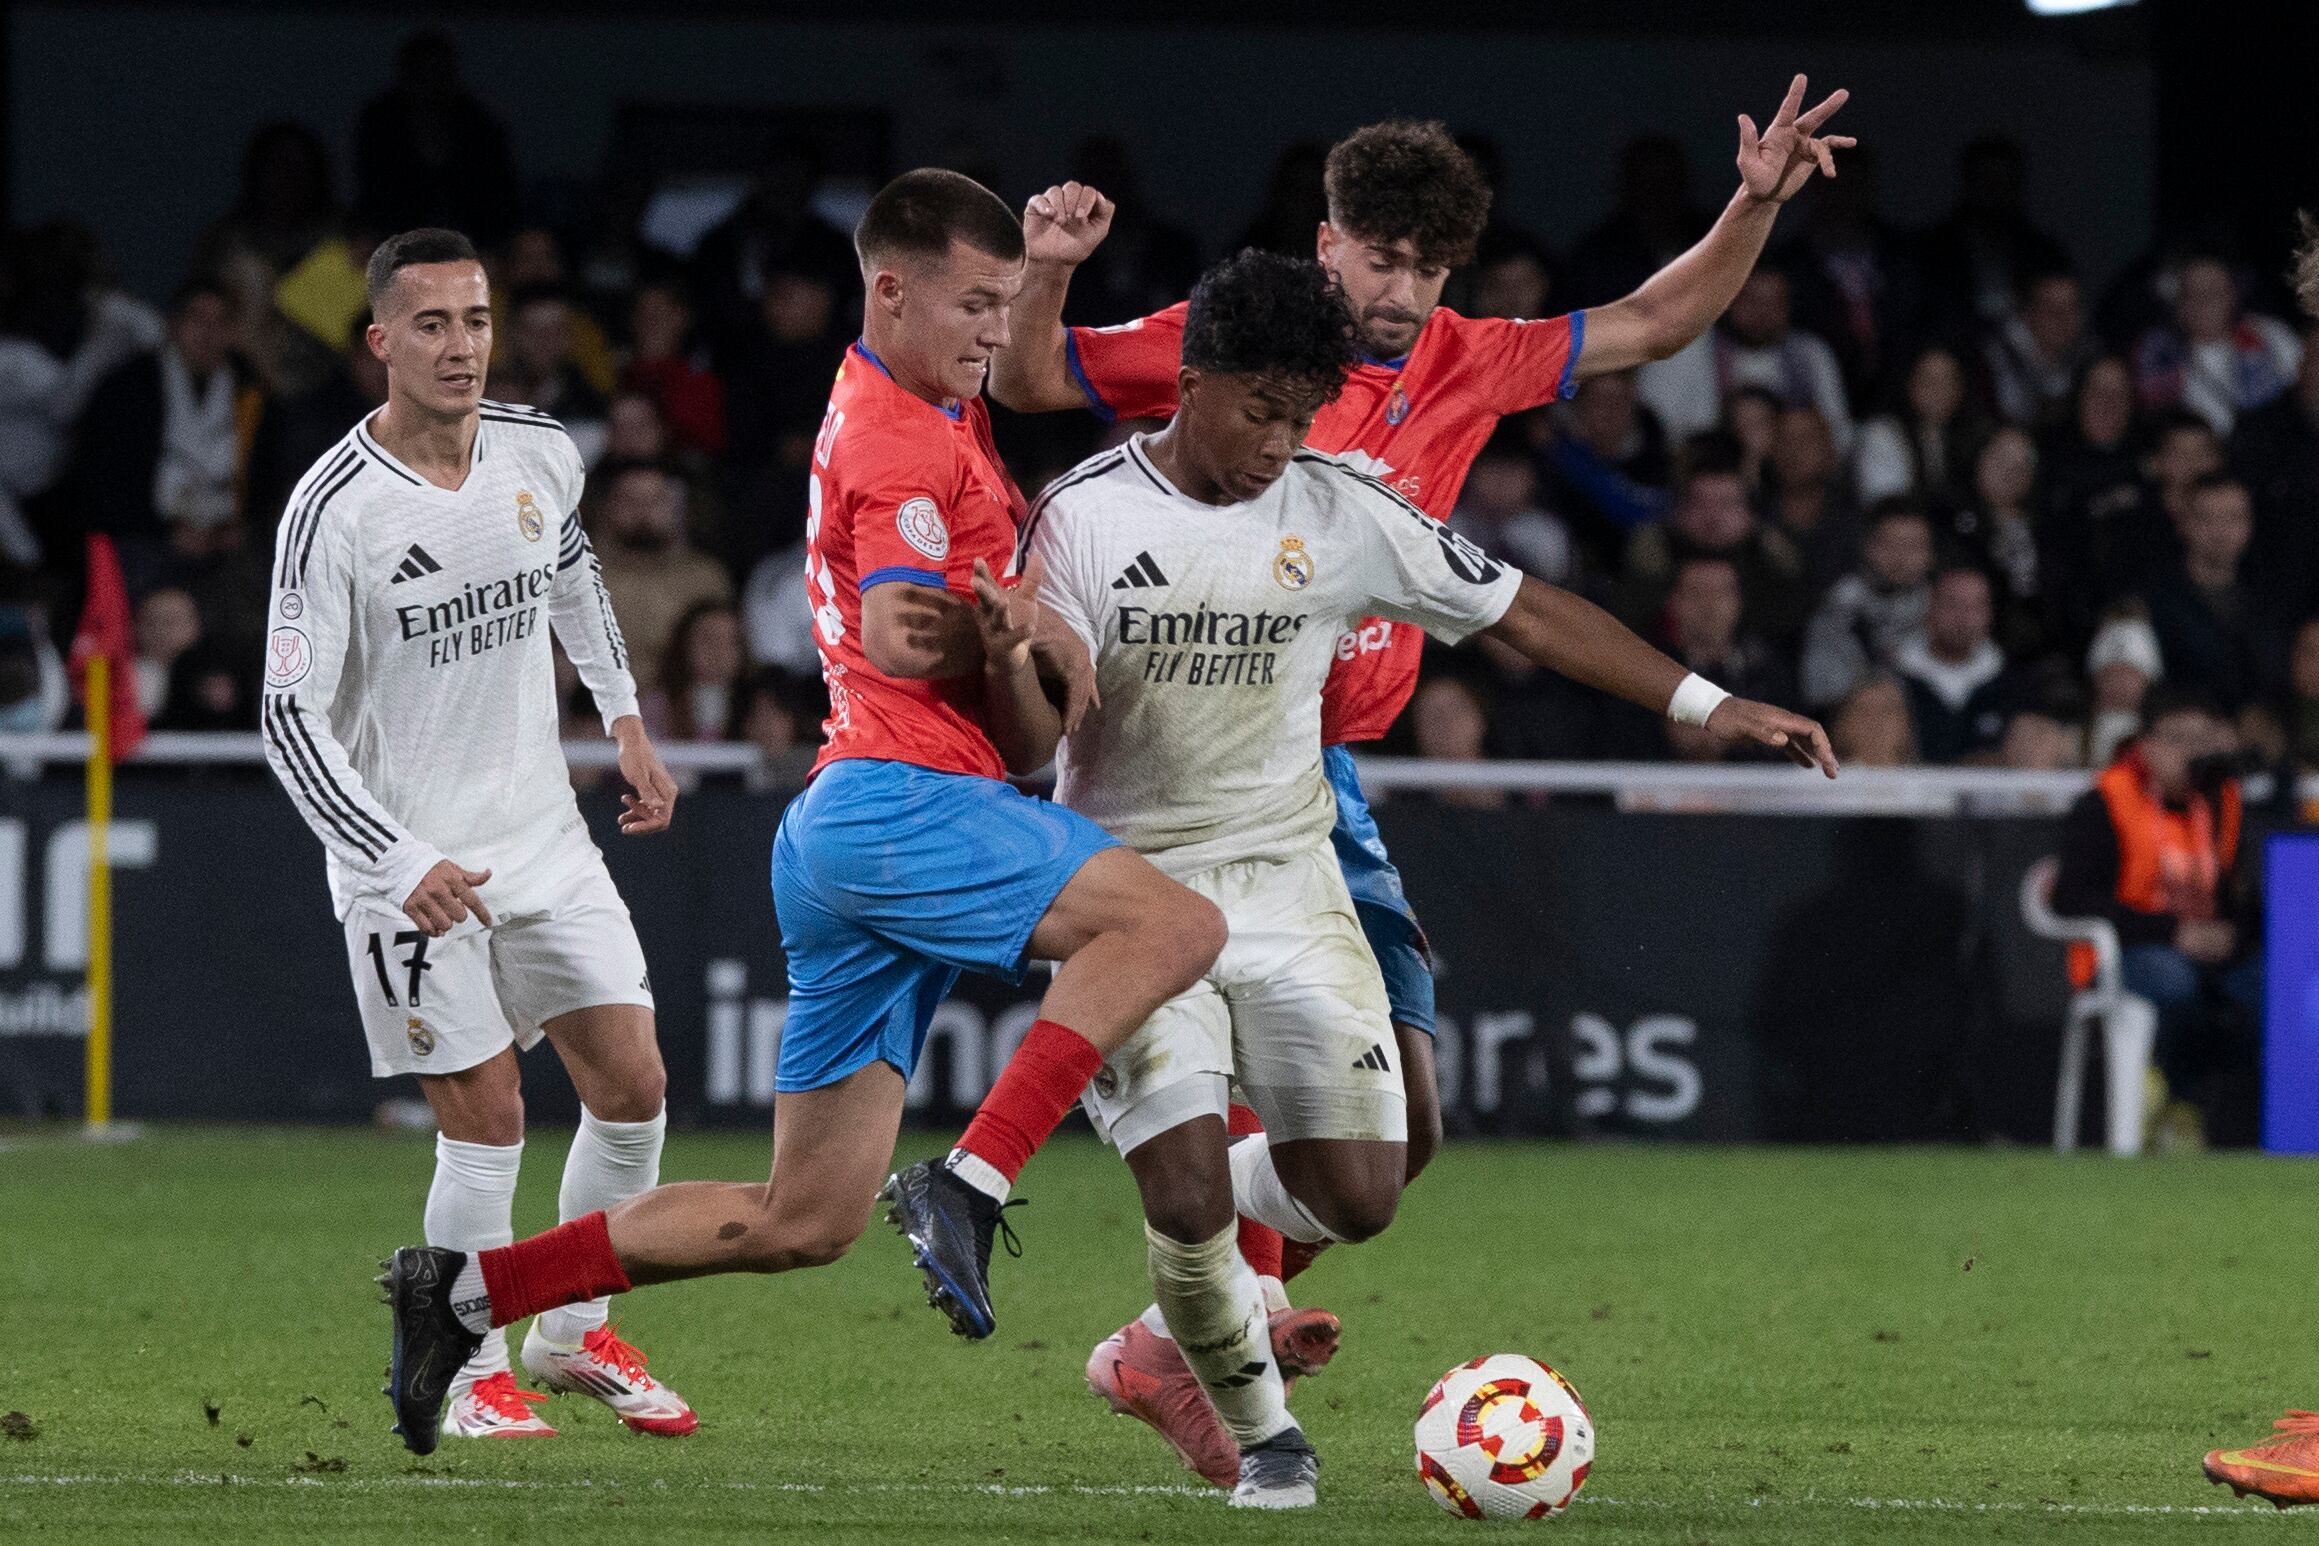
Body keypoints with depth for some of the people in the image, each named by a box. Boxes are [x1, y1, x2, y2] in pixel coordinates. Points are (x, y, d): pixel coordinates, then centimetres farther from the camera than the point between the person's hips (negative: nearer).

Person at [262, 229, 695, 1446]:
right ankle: (468, 1371, 12)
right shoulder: (334, 511, -18)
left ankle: (573, 1334, 22)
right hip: (407, 854, -5)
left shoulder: (541, 455, -2)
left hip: (541, 832, 5)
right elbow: (291, 717, -17)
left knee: (633, 1087, 2)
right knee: (486, 1119, -8)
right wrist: (401, 866, -25)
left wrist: (625, 717, 21)